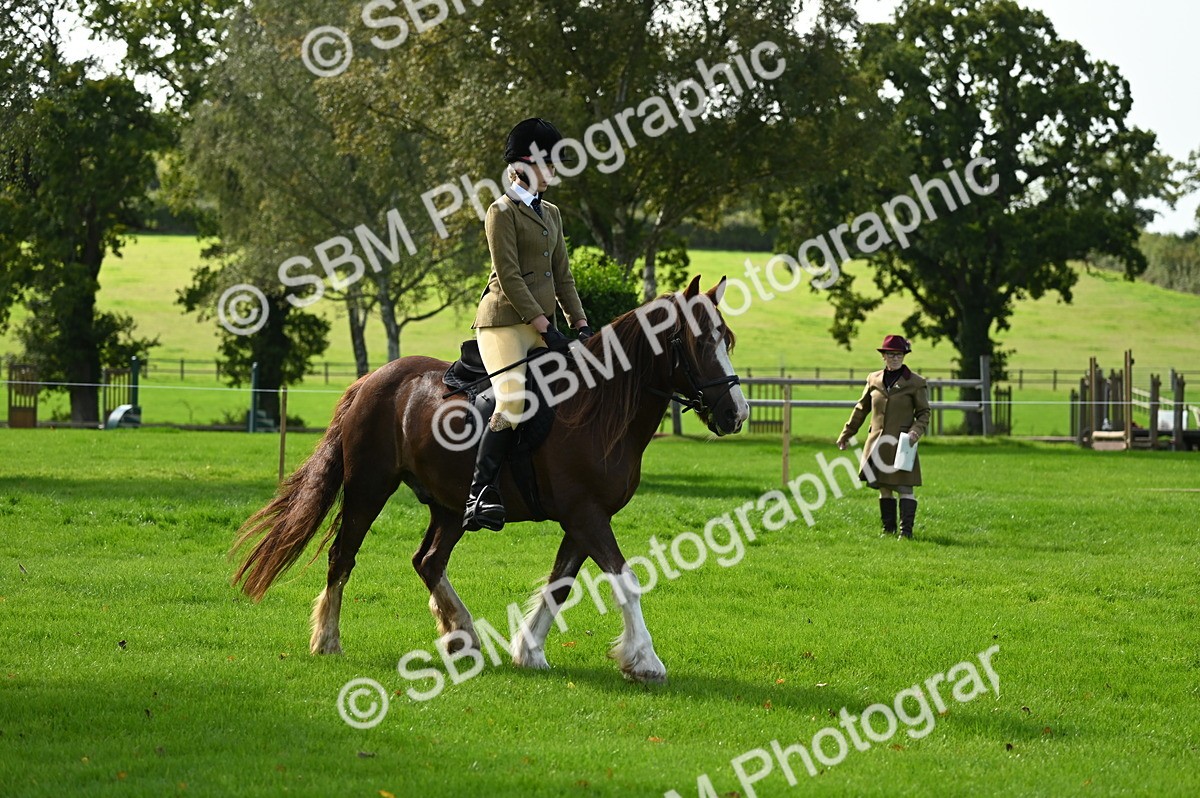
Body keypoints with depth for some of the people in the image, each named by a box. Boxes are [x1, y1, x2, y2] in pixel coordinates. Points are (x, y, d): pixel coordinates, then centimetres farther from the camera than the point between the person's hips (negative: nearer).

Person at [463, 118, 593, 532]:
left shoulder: (551, 214, 18)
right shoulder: (502, 211, -7)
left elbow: (562, 275, 19)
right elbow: (509, 277, -13)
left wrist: (580, 324, 7)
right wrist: (546, 328, -17)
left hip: (540, 323, 9)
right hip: (505, 321, -9)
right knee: (514, 402, -23)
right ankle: (480, 494, -24)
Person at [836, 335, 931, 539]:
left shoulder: (915, 382, -1)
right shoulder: (874, 380, 9)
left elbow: (924, 412, 2)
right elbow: (861, 409, 19)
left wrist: (916, 431, -17)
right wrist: (846, 434, 22)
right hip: (877, 443, 4)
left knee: (904, 486, -7)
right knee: (883, 486, 10)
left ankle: (906, 529, -5)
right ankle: (888, 527, 19)